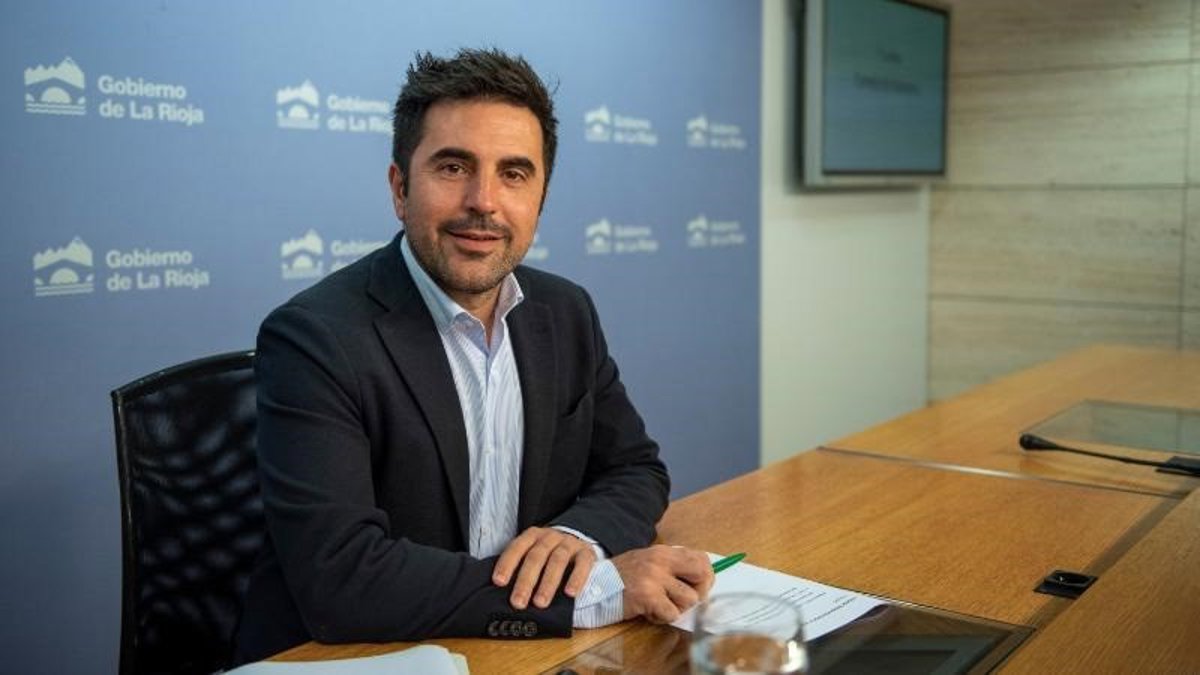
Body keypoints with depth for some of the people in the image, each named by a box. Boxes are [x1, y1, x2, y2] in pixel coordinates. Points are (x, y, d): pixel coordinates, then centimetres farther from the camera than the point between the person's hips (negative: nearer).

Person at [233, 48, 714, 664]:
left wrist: (579, 535, -13)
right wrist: (598, 590, -24)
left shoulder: (566, 314, 1)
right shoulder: (312, 340, -17)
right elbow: (338, 578, -24)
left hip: (523, 654, 6)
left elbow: (636, 471, 9)